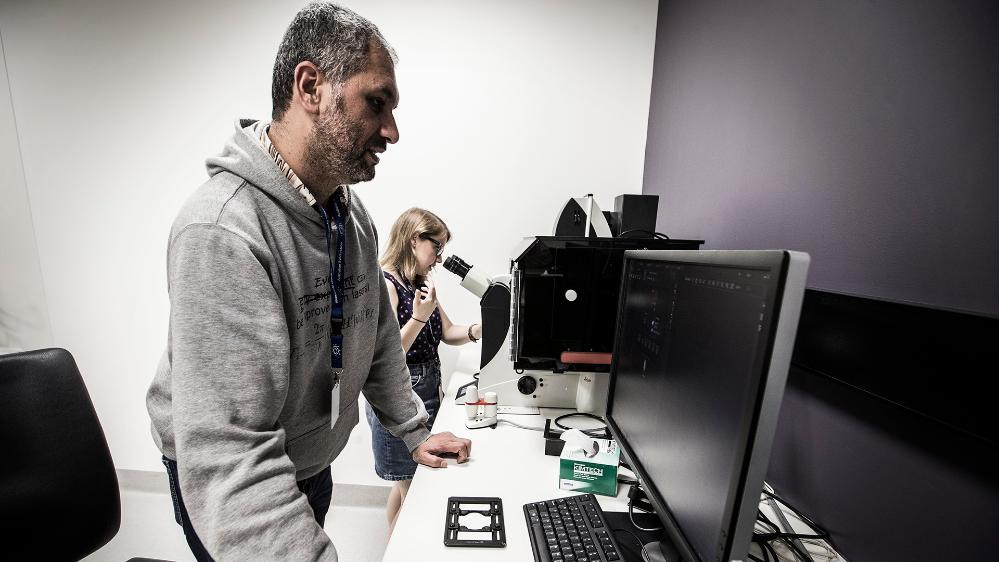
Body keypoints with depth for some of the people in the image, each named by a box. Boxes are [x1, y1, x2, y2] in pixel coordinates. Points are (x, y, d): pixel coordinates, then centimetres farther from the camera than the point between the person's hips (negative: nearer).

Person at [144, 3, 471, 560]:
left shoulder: (353, 212, -7)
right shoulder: (222, 231, -32)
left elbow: (379, 337, 0)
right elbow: (229, 456, -35)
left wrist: (413, 430, 4)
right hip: (228, 489, -6)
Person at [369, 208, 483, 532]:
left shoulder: (420, 283, 7)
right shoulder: (384, 283, -18)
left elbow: (447, 333, 8)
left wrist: (475, 331, -9)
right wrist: (418, 317, -32)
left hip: (427, 393, 8)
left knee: (410, 483, 22)